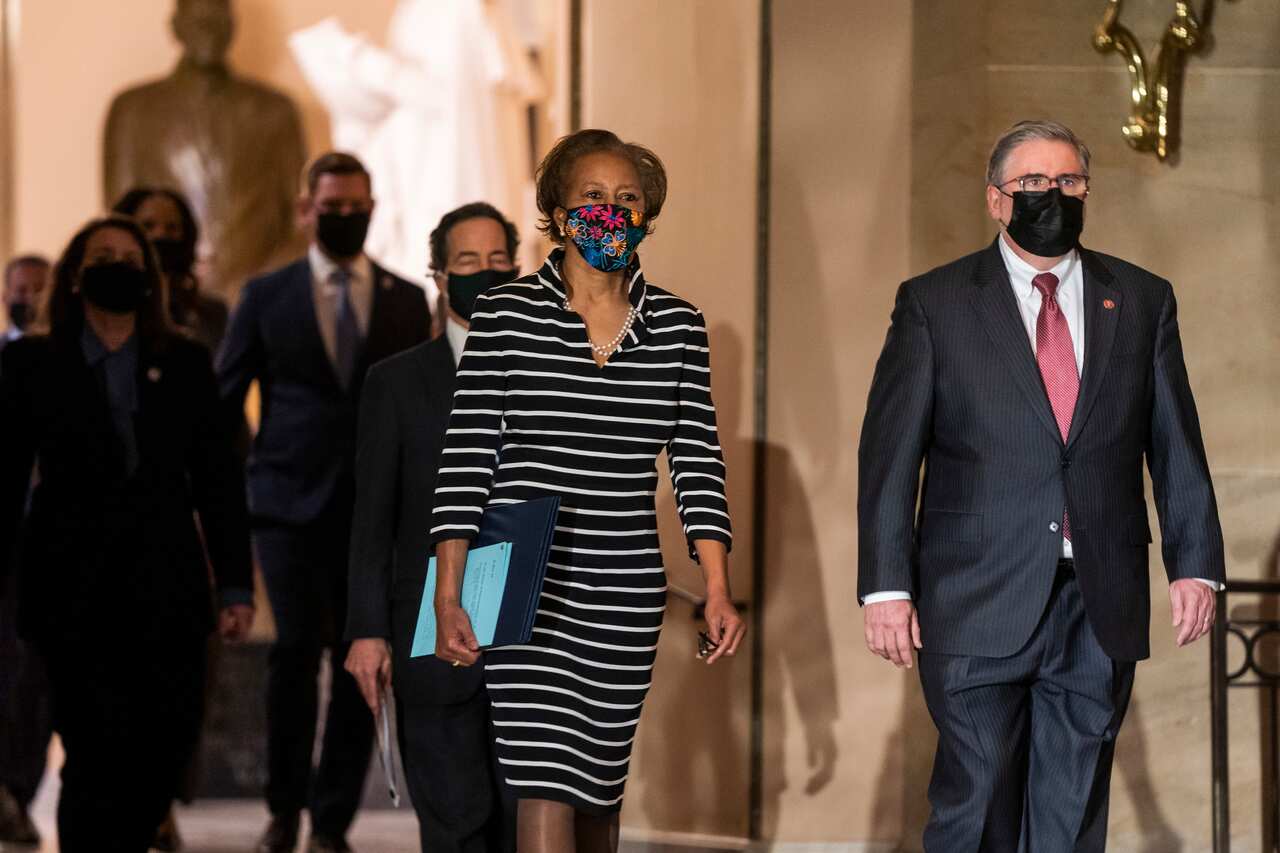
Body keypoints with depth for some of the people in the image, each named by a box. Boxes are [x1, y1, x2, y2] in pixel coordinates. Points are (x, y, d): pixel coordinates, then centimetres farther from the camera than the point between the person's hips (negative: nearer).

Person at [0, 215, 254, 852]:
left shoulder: (187, 364, 11)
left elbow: (218, 480, 9)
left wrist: (235, 586, 2)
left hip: (166, 589, 2)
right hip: (75, 594, -2)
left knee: (167, 746, -3)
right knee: (97, 757, -7)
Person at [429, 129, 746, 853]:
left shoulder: (678, 326, 7)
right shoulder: (506, 316, -2)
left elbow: (698, 462, 6)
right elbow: (467, 459, -3)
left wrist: (719, 590, -3)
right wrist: (449, 598, -9)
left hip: (627, 597, 3)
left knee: (600, 791, 11)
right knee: (545, 792, -14)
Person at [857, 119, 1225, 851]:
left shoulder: (1143, 301, 10)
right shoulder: (934, 303, 3)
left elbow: (1176, 444, 10)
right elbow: (888, 453, -1)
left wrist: (1195, 563, 1)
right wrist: (886, 586, -8)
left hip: (1100, 607, 2)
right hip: (980, 600, -2)